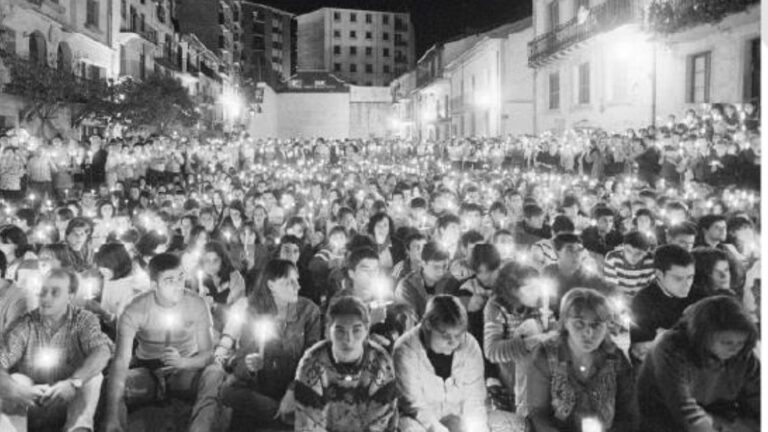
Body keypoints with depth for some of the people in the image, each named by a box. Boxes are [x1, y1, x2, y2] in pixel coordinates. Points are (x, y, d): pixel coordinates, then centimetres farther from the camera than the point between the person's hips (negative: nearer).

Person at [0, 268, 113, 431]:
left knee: (93, 376, -26)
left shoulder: (84, 320, -7)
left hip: (69, 405, -1)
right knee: (16, 379, -25)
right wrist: (13, 388, -38)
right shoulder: (25, 325, -6)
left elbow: (103, 351, -25)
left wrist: (74, 382, -40)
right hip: (30, 407, 1)